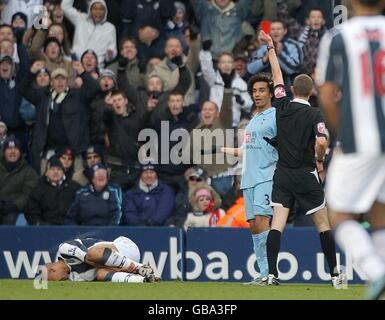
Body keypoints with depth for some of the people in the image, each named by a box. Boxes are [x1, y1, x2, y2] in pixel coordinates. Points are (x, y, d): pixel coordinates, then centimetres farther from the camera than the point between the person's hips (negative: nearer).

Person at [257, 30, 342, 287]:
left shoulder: (283, 106, 1)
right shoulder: (314, 114, -9)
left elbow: (277, 75, 13)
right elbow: (322, 142, -23)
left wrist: (271, 47, 24)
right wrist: (319, 161, -3)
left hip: (282, 174, 3)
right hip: (306, 175, -3)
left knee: (277, 224, -1)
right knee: (323, 224, 6)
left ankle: (272, 274, -11)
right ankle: (335, 274, 8)